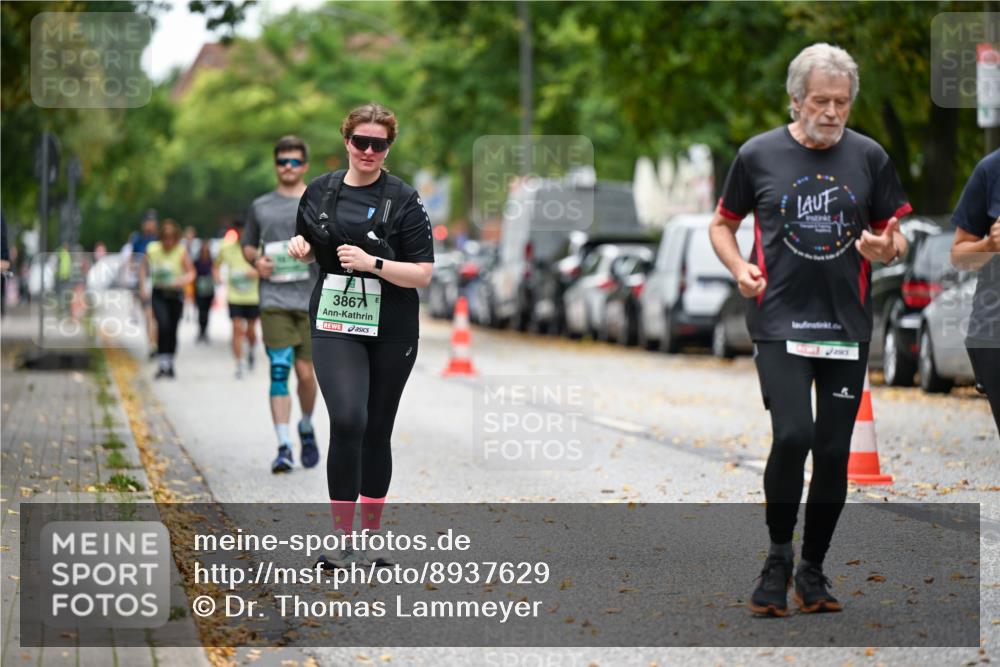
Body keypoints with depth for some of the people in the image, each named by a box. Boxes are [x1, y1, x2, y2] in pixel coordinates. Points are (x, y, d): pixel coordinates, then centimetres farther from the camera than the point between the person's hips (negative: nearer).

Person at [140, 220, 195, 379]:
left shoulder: (181, 251, -8)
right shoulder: (152, 249, -5)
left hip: (176, 295, 1)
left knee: (173, 329, 5)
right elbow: (144, 269, 9)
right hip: (158, 294, -1)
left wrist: (182, 281, -22)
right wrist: (143, 288, 1)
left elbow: (191, 272, -2)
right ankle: (163, 362, -18)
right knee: (163, 324, -21)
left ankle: (170, 364, 22)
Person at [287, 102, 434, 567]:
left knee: (377, 432, 9)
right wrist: (300, 247, -1)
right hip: (335, 327, 0)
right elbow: (310, 250, 22)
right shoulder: (320, 191, 5)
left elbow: (423, 274, -8)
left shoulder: (403, 200, -5)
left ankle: (371, 537, 24)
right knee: (348, 421, -19)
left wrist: (372, 263, -20)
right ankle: (343, 541, -13)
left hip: (391, 333, 0)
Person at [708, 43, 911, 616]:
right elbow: (723, 224, 14)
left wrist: (888, 249, -11)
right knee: (793, 435, -18)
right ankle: (778, 558, 2)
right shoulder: (759, 155, 2)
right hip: (780, 320, -2)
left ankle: (813, 571, 19)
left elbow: (897, 234, 13)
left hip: (848, 326, 2)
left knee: (834, 451, 4)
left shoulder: (869, 157, 5)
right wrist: (739, 267, -6)